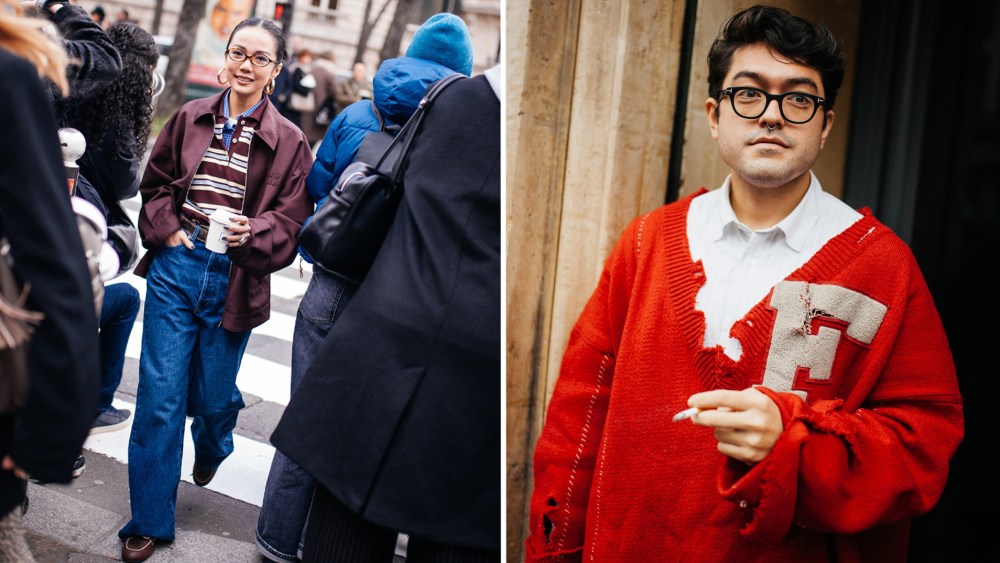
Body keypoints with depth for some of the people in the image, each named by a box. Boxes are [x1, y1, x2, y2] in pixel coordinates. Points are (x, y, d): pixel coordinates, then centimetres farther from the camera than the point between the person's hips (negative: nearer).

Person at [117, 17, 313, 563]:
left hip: (234, 281, -1)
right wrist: (166, 229, -3)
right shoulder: (190, 117, 7)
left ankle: (211, 447, 51)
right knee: (160, 394, -1)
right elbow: (155, 181, 13)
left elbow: (288, 219, -3)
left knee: (212, 394, 11)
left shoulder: (288, 141, 0)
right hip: (176, 265, 1)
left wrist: (251, 232, -22)